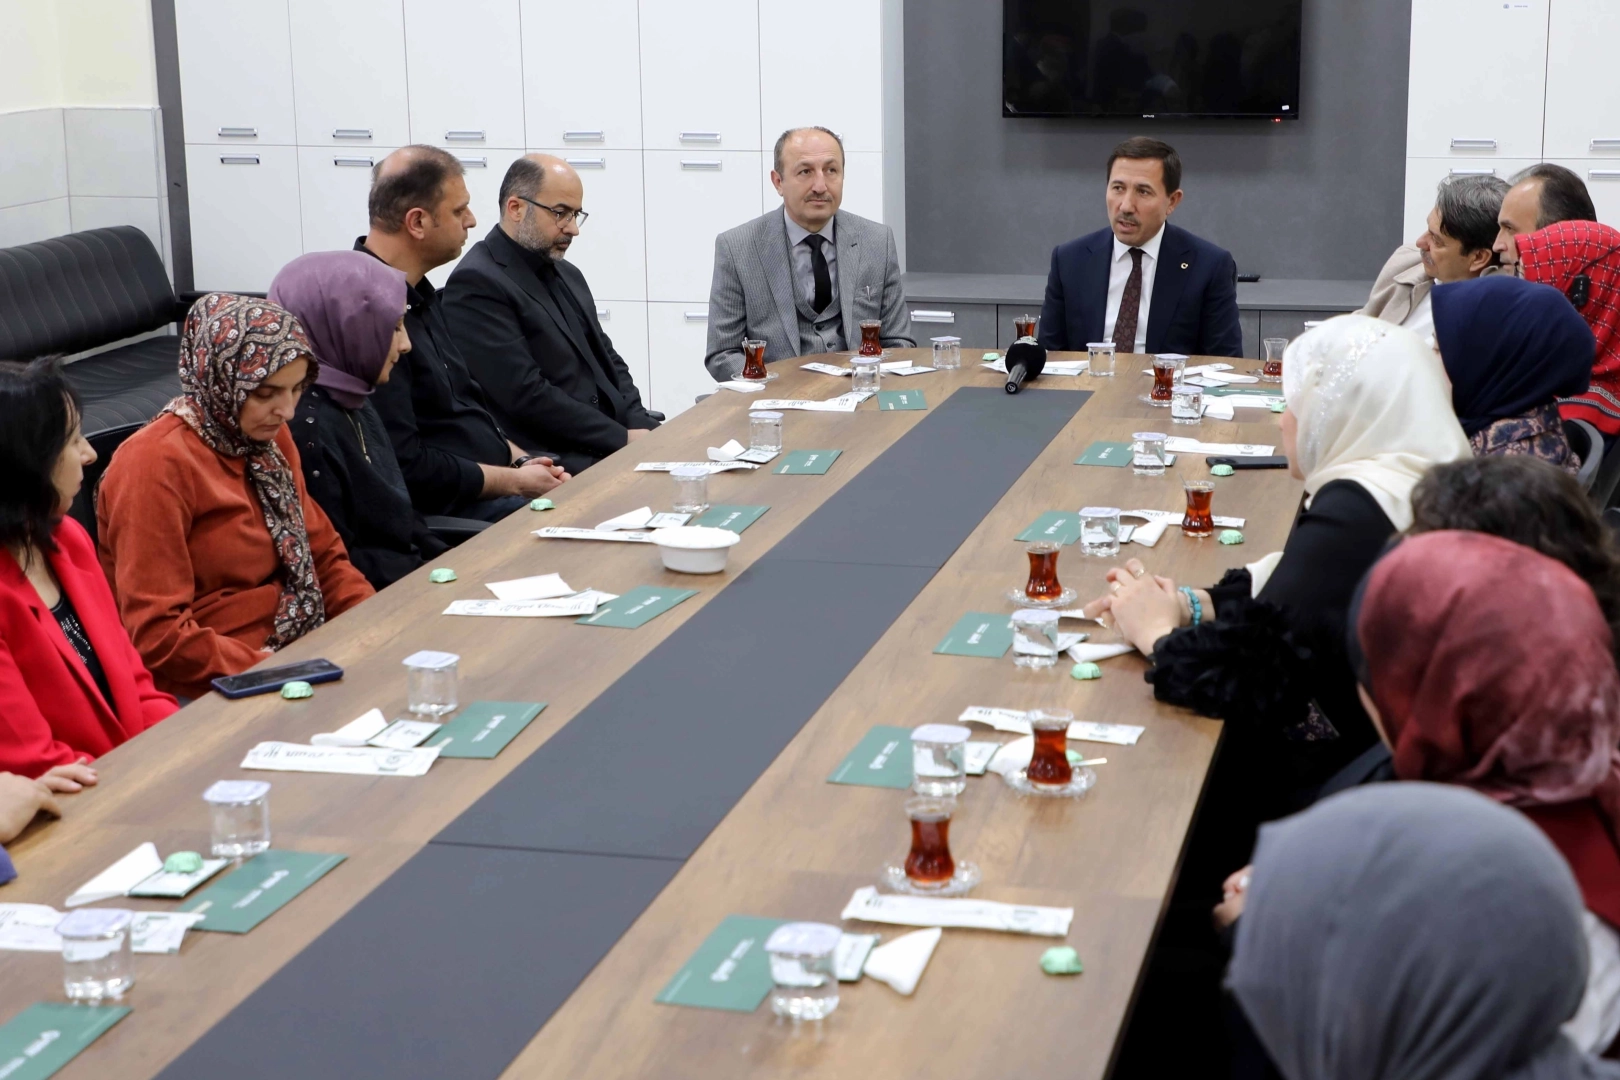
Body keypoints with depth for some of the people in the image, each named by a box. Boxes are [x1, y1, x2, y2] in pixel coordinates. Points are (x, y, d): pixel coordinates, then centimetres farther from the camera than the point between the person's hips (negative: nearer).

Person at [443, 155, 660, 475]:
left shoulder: (567, 275, 17)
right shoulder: (477, 284, -10)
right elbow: (526, 394, -17)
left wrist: (641, 426, -1)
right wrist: (623, 438, -16)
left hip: (611, 444, 8)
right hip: (550, 465, -8)